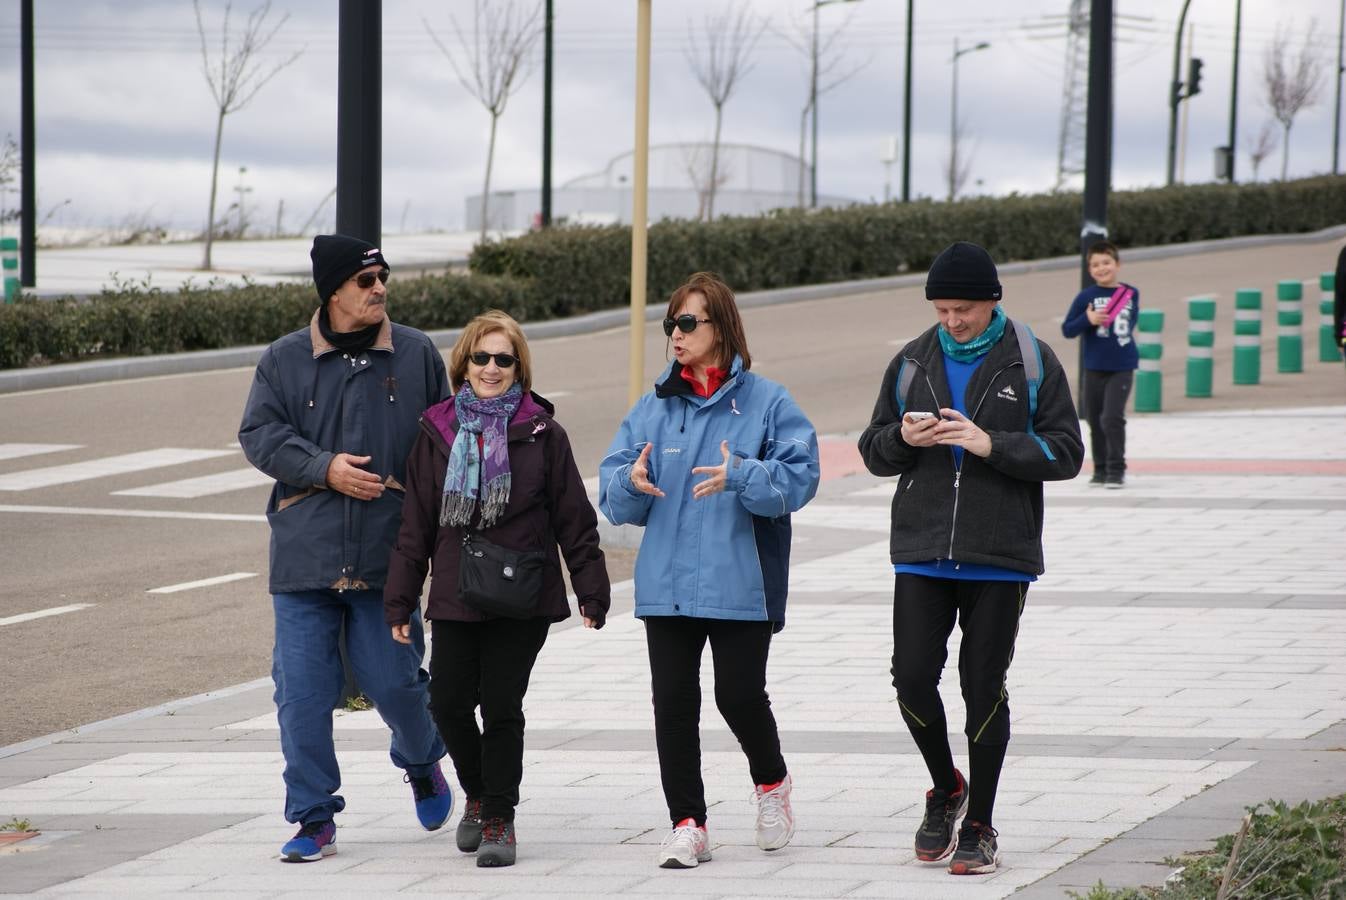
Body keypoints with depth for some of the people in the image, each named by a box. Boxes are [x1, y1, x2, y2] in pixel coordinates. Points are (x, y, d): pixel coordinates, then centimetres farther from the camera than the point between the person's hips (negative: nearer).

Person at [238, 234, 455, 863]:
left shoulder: (417, 355, 6)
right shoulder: (284, 360, 5)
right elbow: (259, 434, -1)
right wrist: (325, 469, -13)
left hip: (387, 555, -1)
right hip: (303, 553, 1)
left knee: (393, 680, -1)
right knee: (302, 691, -3)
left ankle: (422, 763, 33)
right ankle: (314, 820, 6)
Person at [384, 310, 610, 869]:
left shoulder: (542, 434, 0)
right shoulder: (437, 432, 7)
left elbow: (574, 519, 2)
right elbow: (415, 524, 10)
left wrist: (592, 592, -1)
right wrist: (400, 601, 7)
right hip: (455, 597, 2)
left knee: (502, 707, -2)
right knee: (449, 702, 0)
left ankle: (499, 818, 11)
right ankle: (478, 794, 26)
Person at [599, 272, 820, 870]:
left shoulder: (766, 402, -1)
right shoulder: (655, 406, 10)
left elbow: (798, 476, -11)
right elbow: (612, 493, 7)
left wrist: (741, 477, -27)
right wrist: (631, 482, -16)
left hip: (740, 583, -4)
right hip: (666, 582, 4)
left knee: (740, 695, -3)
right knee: (673, 700, 0)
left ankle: (771, 783, 27)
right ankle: (687, 823, 6)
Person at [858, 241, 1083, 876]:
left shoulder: (1031, 363, -1)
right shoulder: (913, 363, 8)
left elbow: (1065, 453, -5)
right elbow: (873, 452, 13)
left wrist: (991, 444, -18)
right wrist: (903, 437, -10)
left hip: (1000, 559, -3)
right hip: (921, 555, 3)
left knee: (984, 688, 1)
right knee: (913, 677, -4)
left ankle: (979, 826, 12)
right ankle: (945, 790, 22)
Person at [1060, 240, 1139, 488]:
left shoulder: (1131, 294, 2)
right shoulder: (1086, 297, -3)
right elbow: (1067, 329, -3)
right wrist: (1087, 320, -18)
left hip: (1122, 368, -1)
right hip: (1094, 369, 1)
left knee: (1112, 418, -15)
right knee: (1096, 422, 10)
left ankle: (1116, 469, -5)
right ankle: (1100, 469, 23)